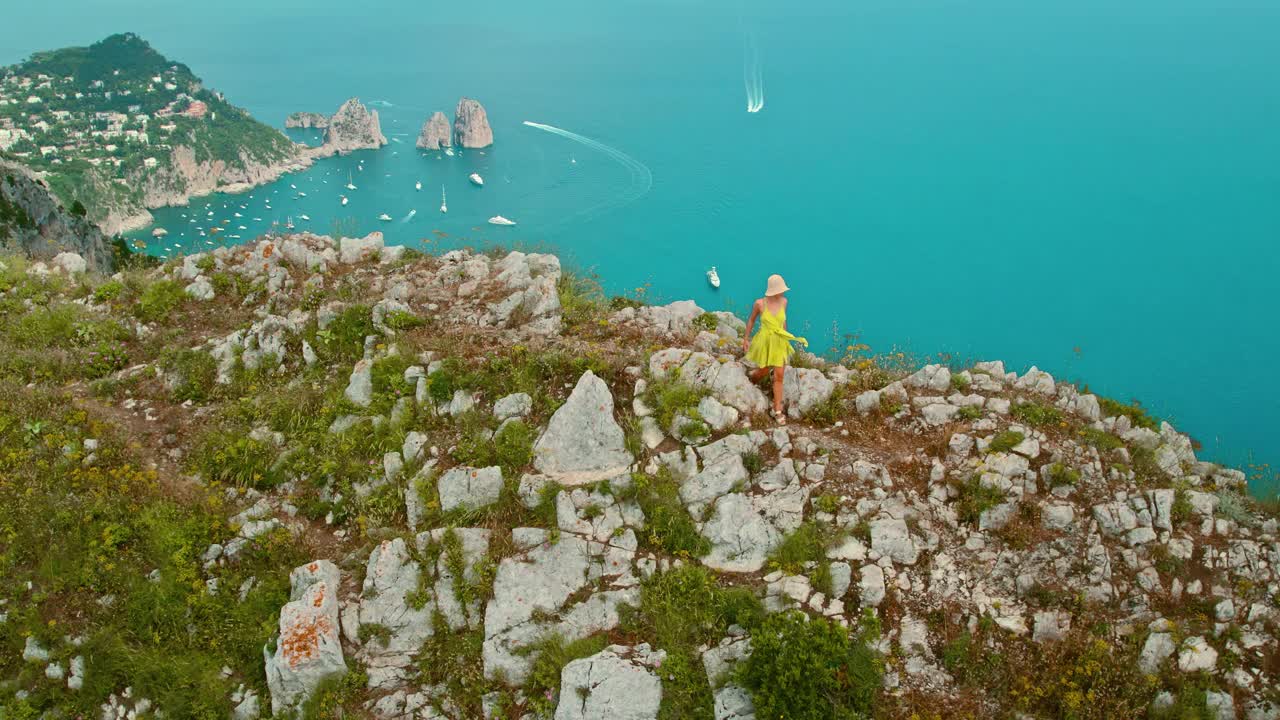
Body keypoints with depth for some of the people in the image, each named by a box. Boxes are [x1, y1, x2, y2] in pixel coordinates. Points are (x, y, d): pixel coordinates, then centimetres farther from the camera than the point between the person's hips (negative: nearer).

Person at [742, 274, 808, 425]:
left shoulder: (784, 301, -7)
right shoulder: (759, 303, -18)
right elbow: (751, 320, -1)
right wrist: (746, 339, 5)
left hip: (779, 343, 2)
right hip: (764, 341, -2)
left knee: (779, 377, 1)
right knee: (764, 372, 15)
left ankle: (778, 411, 10)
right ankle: (750, 379, 53)